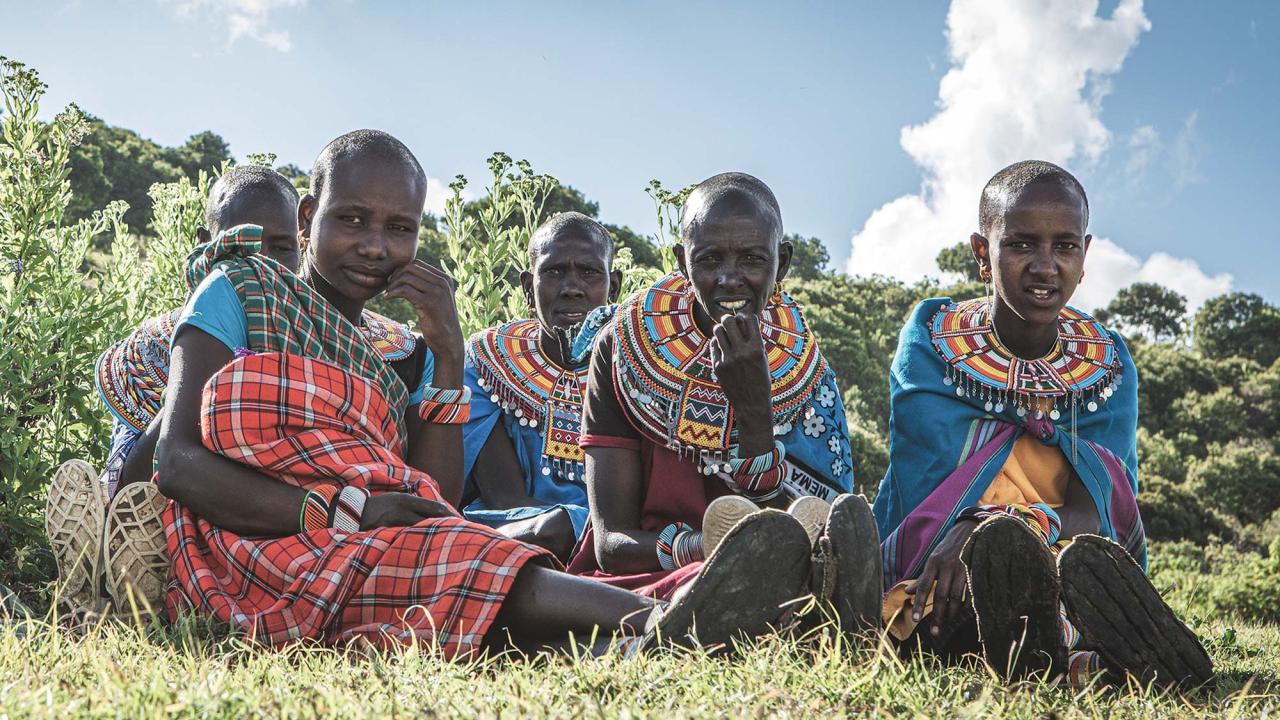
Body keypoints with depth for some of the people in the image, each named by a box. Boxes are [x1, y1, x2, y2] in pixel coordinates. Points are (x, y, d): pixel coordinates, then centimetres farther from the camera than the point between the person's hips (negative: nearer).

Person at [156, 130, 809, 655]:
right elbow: (177, 462, -8)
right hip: (249, 561, -5)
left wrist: (448, 360, -4)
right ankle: (658, 624, -56)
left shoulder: (407, 352, 20)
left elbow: (434, 505, 5)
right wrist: (345, 510, -21)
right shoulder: (240, 291, 8)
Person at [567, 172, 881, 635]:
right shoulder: (626, 345, 1)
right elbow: (612, 542, -5)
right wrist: (693, 548, -27)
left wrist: (754, 405, -20)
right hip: (635, 582, -1)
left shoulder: (801, 367, 4)